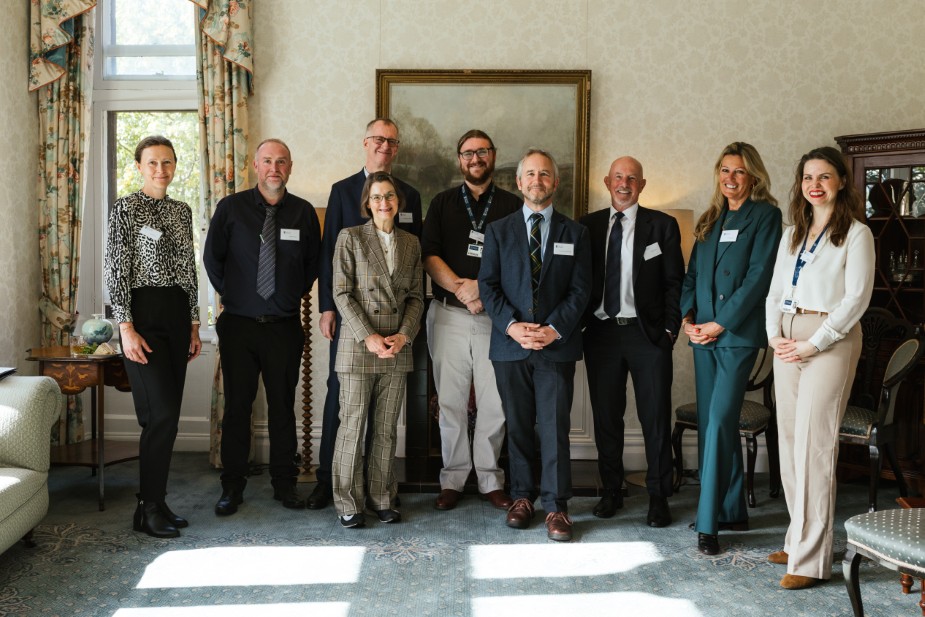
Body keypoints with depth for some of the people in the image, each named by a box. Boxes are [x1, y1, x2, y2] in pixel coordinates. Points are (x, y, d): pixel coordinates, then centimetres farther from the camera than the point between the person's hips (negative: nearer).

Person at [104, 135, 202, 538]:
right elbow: (115, 271, -8)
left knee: (167, 414, 7)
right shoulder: (125, 209, -3)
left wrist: (194, 324, 13)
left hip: (177, 314, 6)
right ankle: (148, 508, 1)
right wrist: (126, 328, -15)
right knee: (162, 412, -11)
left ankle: (156, 503, 17)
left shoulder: (182, 211, 14)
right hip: (143, 312, -6)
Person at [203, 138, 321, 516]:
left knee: (283, 406, 8)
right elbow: (212, 258, 9)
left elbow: (313, 263, 14)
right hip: (239, 325, -1)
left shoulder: (304, 213, 3)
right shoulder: (231, 208, 0)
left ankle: (285, 485, 19)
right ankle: (232, 488, 15)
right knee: (236, 407, 4)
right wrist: (231, 295, 7)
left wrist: (295, 296, 9)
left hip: (285, 326, 1)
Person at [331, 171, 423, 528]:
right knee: (352, 425, 1)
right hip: (357, 345, -3)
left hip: (398, 347, 3)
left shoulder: (411, 243, 12)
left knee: (386, 428, 9)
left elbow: (416, 296, 10)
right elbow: (342, 293, -5)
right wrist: (368, 337, -13)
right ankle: (348, 503, 12)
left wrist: (404, 335, -5)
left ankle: (382, 498, 19)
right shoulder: (350, 238, 0)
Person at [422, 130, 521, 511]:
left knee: (495, 402, 0)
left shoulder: (512, 206, 10)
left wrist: (484, 288, -12)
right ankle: (452, 479, 13)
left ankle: (490, 480, 13)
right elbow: (430, 256, 2)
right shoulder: (442, 203, 12)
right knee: (450, 401, 3)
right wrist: (461, 288, -13)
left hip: (496, 316, 0)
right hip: (449, 315, 1)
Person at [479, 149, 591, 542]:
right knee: (518, 426, 9)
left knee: (554, 428, -2)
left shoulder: (575, 233, 8)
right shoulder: (498, 231, 9)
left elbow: (580, 289, 2)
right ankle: (522, 496, 22)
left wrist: (554, 329, -11)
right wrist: (512, 325, -12)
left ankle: (556, 506, 6)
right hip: (510, 345, 1)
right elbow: (488, 285, 3)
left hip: (557, 345, -1)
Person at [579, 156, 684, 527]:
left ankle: (658, 497, 14)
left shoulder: (662, 225, 3)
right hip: (601, 331, 2)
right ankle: (611, 492, 23)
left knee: (655, 417, 2)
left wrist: (669, 329, -6)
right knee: (606, 416, 9)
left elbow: (674, 282, 2)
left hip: (647, 333, -2)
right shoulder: (588, 226, 9)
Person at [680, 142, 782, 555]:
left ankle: (710, 522, -6)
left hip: (738, 333, -6)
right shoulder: (711, 220, 17)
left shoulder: (765, 215, -2)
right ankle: (732, 511, 21)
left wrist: (720, 323, -13)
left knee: (720, 421, -12)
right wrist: (687, 316, 0)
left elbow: (758, 276, -11)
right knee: (711, 423, 9)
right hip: (703, 334, 7)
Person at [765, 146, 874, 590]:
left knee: (813, 444, -9)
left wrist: (814, 343, -15)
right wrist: (774, 334, 0)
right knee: (789, 440, 7)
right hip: (788, 341, 7)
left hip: (829, 341, -6)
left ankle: (810, 559, -4)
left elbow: (857, 296, -10)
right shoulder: (792, 234, 17)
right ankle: (798, 539, 17)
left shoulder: (856, 233, -2)